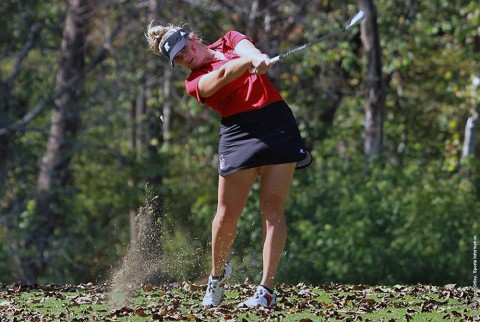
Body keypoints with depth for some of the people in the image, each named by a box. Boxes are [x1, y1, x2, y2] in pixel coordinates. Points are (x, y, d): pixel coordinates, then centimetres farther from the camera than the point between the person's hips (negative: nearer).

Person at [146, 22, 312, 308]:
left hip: (278, 124, 0)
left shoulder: (230, 41, 15)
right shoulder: (195, 82, 6)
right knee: (227, 215, -3)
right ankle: (218, 274, 24)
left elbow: (246, 47, -8)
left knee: (273, 210, -8)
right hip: (239, 132, 0)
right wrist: (248, 62, -34)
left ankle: (267, 290, -10)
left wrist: (257, 57, -32)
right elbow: (222, 75, -15)